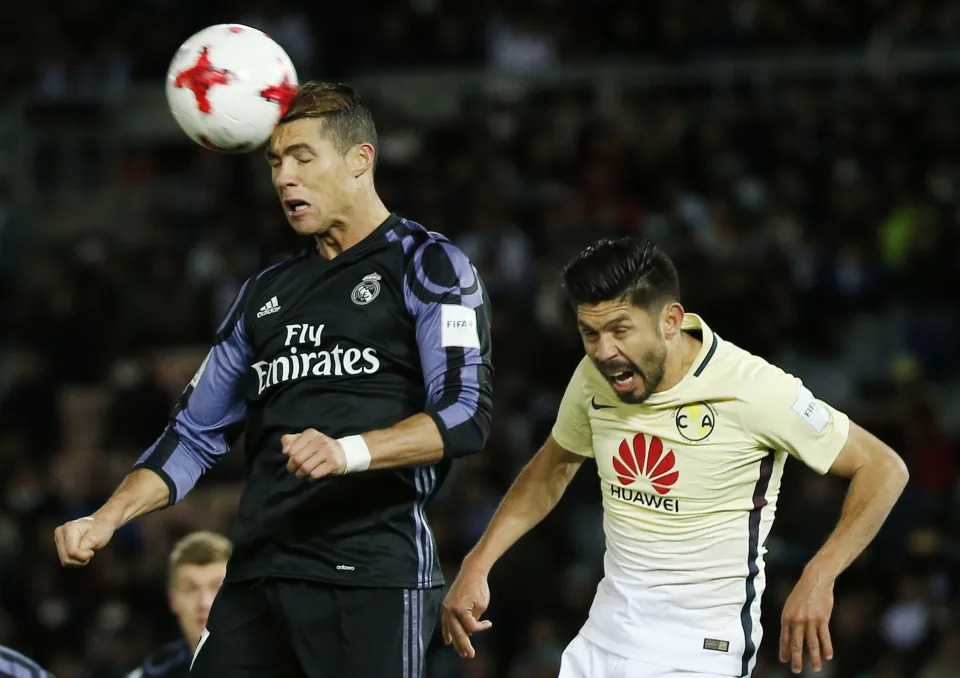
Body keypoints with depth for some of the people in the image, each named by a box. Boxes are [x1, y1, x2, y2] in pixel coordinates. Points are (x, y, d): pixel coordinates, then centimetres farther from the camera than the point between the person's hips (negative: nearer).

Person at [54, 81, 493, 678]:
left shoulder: (428, 265, 3)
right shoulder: (267, 294, 23)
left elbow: (466, 416, -11)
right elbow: (197, 433, 25)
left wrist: (351, 452, -26)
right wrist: (108, 518, 9)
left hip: (376, 578, -6)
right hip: (258, 578, 6)